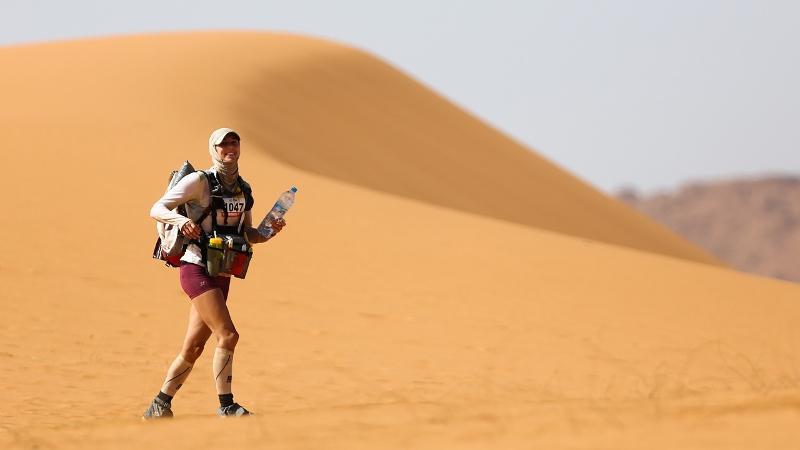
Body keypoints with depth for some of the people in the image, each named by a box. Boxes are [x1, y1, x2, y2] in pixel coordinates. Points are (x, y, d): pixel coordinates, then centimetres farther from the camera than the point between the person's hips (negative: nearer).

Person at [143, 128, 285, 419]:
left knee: (193, 349, 10)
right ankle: (226, 406, -11)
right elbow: (156, 210, -12)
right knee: (228, 335, -18)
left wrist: (269, 232, -2)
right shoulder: (199, 182, -9)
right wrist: (182, 221, -33)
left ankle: (159, 407, 22)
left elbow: (247, 235, 19)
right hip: (196, 270, -7)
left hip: (221, 274, 7)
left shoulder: (244, 190, 12)